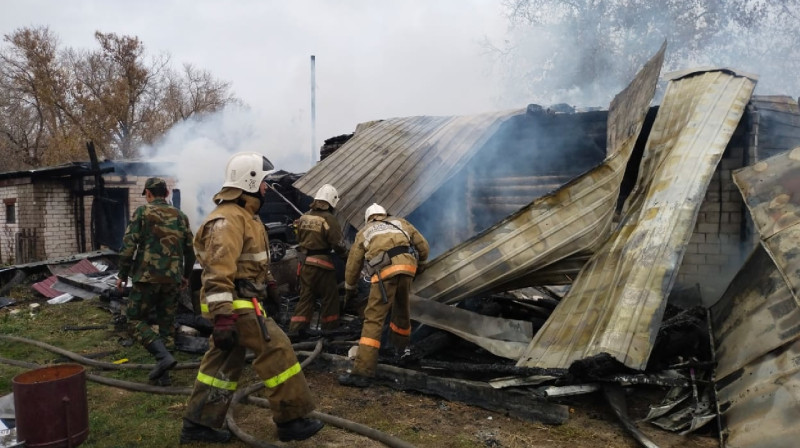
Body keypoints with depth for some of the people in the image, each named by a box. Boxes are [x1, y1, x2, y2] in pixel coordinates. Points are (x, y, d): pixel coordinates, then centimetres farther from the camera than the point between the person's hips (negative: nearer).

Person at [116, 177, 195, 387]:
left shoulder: (143, 212, -2)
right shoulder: (180, 216, 11)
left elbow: (129, 245, -8)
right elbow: (190, 250, 14)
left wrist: (122, 274, 2)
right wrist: (186, 275, 27)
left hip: (147, 277, -4)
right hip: (172, 279, 5)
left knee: (136, 319, 8)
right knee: (164, 324, 13)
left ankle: (163, 355, -12)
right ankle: (161, 374, 13)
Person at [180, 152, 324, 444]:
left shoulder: (245, 214, 15)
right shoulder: (228, 219, -21)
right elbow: (218, 272, -28)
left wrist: (269, 282, 34)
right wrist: (222, 319, -31)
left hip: (240, 301, 11)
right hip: (236, 304, -11)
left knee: (223, 361, 14)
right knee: (277, 350, -6)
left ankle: (199, 424, 24)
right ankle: (292, 420, 4)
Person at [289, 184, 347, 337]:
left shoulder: (304, 217, 7)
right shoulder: (328, 219, -15)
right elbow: (338, 243, -15)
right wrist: (345, 254, 4)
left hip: (305, 262, 7)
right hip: (322, 263, -6)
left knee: (306, 296, 12)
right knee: (330, 296, 8)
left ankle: (296, 329, 8)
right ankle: (330, 327, 15)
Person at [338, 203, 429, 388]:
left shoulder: (364, 232, 27)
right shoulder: (400, 222, 31)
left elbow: (352, 264, 27)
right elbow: (423, 246, 26)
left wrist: (350, 287, 42)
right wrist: (419, 263, 46)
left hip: (385, 271, -3)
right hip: (408, 266, 3)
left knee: (373, 319, -7)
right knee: (402, 306, 29)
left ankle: (362, 372, -14)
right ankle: (400, 341, 52)